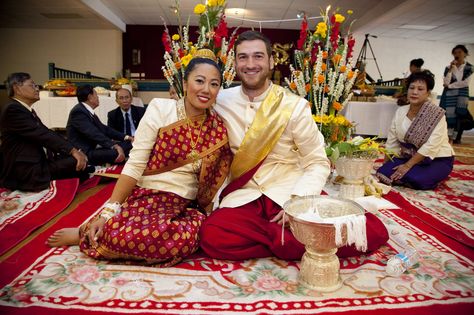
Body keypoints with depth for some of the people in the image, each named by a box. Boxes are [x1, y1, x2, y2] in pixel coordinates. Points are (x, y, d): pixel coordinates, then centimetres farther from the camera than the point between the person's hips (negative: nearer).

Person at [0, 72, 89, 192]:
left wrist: (74, 150, -3)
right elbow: (41, 135, -22)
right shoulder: (12, 110, -13)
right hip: (27, 172, -10)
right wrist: (73, 150, -25)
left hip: (36, 165, 10)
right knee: (78, 162, -19)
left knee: (80, 158, 5)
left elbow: (47, 133, 9)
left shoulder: (28, 111, 17)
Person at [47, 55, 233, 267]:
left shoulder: (218, 128, 2)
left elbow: (213, 179, 10)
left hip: (185, 207, 4)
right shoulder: (160, 108, -6)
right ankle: (85, 233, -4)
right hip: (146, 196, -4)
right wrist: (107, 212, -11)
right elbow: (134, 165, -9)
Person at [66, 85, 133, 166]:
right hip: (84, 153, -10)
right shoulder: (78, 112, -14)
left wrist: (125, 137, 6)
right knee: (117, 153, -31)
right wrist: (114, 146, -35)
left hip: (94, 147, 10)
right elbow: (93, 133, -26)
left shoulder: (88, 111, 13)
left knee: (128, 144, 1)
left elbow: (104, 128, 15)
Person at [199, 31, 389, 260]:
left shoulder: (294, 106, -5)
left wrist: (297, 201, -17)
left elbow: (318, 163, -3)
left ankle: (278, 241, -8)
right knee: (212, 236, -31)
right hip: (243, 197, 2)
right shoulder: (221, 102, 2)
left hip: (290, 193, -1)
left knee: (372, 232, -20)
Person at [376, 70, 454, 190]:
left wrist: (407, 166, -26)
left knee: (415, 178, -32)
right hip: (409, 157, 5)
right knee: (383, 172, -19)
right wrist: (385, 165, -3)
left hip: (437, 160, -4)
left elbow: (430, 146, -24)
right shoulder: (400, 112, 0)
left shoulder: (437, 114, -16)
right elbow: (392, 142, 1)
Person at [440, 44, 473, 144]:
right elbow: (446, 82, -6)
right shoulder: (449, 67, 6)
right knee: (448, 116, -4)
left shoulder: (469, 67, 2)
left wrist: (450, 85, -8)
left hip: (462, 95, -1)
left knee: (460, 116, -4)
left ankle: (456, 138, 0)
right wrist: (451, 69, -13)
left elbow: (465, 83, -8)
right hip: (449, 95, 1)